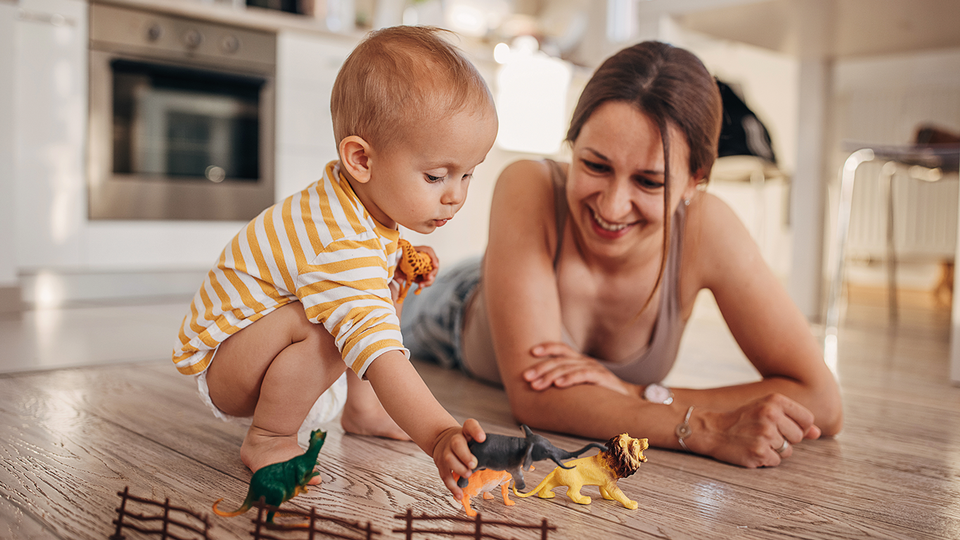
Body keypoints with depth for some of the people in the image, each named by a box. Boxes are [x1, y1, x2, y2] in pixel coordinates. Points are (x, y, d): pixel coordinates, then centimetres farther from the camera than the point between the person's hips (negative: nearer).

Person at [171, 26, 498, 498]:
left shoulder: (369, 204, -5)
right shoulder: (341, 244, -36)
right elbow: (379, 352, -45)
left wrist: (401, 269, -1)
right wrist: (437, 437, -53)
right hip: (223, 363, -9)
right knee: (325, 330, -36)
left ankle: (362, 410, 17)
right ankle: (266, 439, -15)